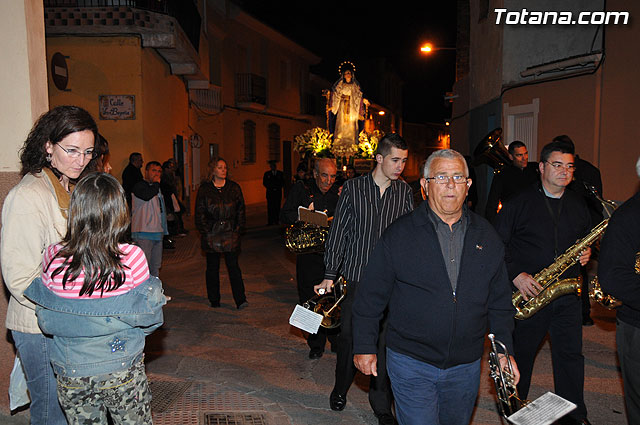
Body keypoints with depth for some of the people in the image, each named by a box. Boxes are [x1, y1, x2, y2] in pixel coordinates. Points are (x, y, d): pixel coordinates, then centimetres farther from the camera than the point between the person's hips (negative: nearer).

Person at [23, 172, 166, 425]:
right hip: (123, 373, -2)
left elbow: (46, 323, -1)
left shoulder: (53, 258, -14)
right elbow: (149, 321, -9)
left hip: (70, 376, 2)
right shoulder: (132, 257, -20)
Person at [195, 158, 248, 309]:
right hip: (211, 235, 0)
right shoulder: (204, 189, 3)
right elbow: (200, 213, 3)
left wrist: (238, 229, -1)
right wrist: (205, 230, -5)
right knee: (212, 267, 8)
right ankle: (214, 301, 20)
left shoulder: (234, 187, 6)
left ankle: (240, 300, -2)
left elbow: (240, 210, 7)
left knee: (233, 266, -4)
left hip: (230, 233, 0)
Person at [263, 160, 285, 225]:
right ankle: (270, 222, -5)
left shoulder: (280, 173, 12)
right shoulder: (267, 174, 10)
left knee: (277, 208, -3)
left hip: (278, 193, 1)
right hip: (270, 193, -1)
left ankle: (276, 221, 1)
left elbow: (282, 183, 10)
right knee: (270, 208, -7)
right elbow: (264, 183, 6)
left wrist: (277, 188, -7)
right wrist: (271, 188, -6)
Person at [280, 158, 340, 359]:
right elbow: (284, 216, 0)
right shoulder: (301, 189, 4)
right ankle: (316, 344, 20)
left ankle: (337, 341, 22)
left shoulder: (338, 192, 10)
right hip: (309, 255, -1)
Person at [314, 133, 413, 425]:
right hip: (357, 276, -1)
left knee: (385, 340, 5)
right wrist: (330, 275, -2)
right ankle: (341, 389, 35)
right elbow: (338, 233, 1)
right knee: (349, 335, 8)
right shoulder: (353, 188, -2)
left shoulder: (404, 191, 3)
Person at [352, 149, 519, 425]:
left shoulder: (486, 237, 4)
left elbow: (499, 301, 10)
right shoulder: (398, 234, -8)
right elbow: (371, 295, -4)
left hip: (466, 367, 4)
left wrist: (504, 349, 6)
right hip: (411, 363, -4)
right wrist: (364, 347, -4)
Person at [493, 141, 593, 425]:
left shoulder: (578, 205, 9)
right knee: (520, 354, 11)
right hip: (528, 292, -3)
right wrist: (515, 274, -16)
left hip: (567, 294, 3)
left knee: (571, 355, 9)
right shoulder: (520, 202, -5)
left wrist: (586, 253, 1)